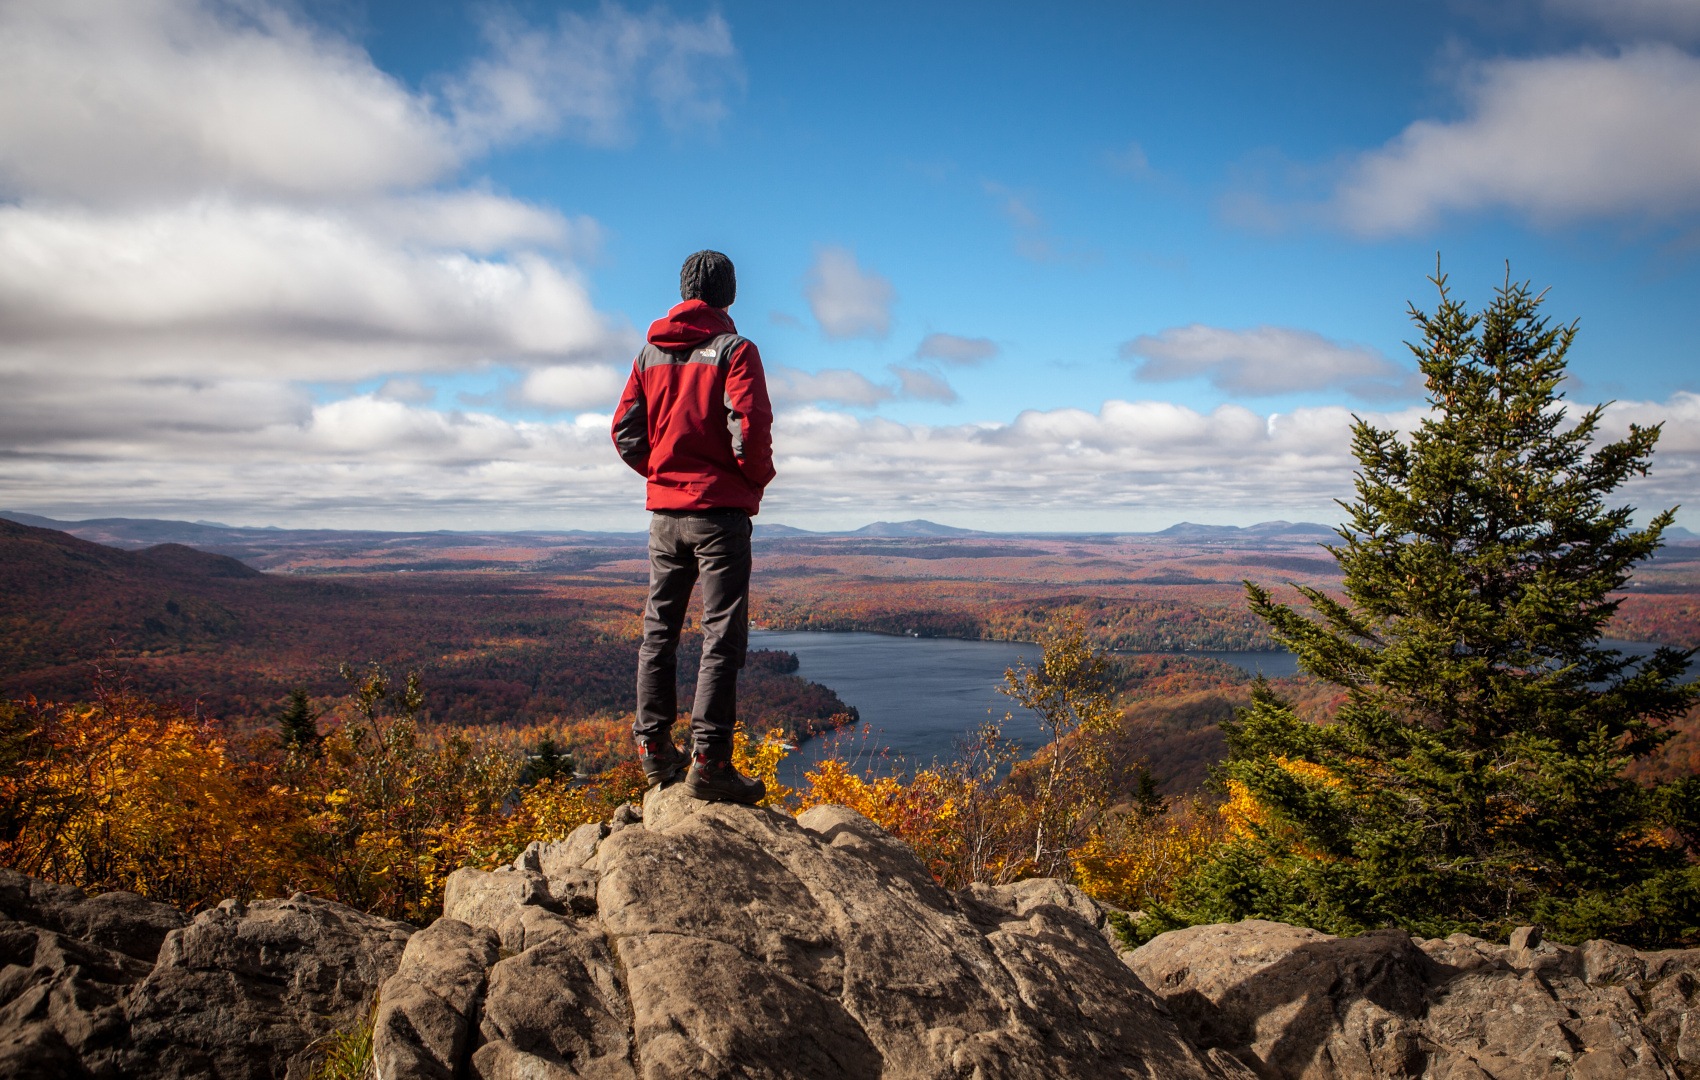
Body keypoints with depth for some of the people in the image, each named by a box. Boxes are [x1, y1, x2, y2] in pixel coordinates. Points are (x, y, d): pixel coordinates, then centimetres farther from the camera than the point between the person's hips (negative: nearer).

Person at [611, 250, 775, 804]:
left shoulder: (650, 353, 10)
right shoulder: (734, 350, -7)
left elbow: (625, 432, 7)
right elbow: (749, 431, -17)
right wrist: (759, 479, 1)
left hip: (664, 513, 6)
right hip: (720, 511, -5)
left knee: (659, 629, 14)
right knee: (722, 635, -3)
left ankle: (654, 747, 18)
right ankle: (708, 760, -5)